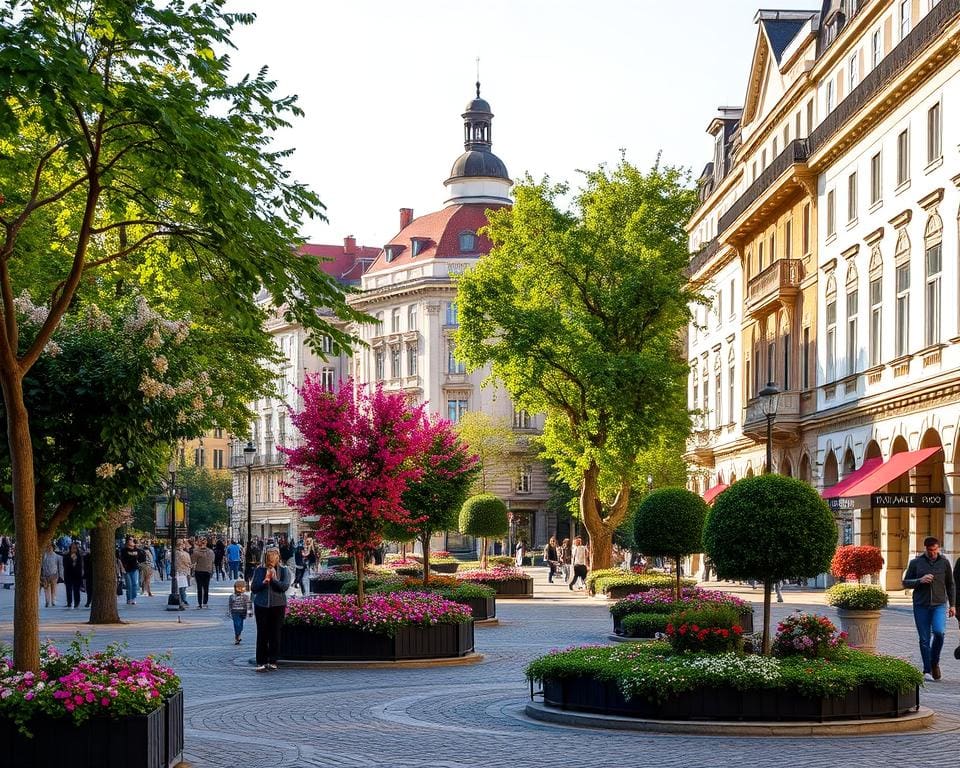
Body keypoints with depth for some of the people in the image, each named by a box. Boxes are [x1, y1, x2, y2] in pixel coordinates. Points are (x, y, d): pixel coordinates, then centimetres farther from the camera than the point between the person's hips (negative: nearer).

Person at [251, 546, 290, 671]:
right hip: (261, 605, 0)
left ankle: (272, 661, 10)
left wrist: (274, 579, -17)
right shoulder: (259, 570, 5)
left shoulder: (283, 570, 3)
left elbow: (285, 586, -8)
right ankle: (261, 662, -1)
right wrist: (264, 581, -10)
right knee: (262, 634, -2)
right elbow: (253, 588, 3)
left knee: (275, 634, 2)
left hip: (278, 605, 0)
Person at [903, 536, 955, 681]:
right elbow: (905, 583, 5)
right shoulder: (916, 562, 3)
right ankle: (927, 671, 9)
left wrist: (952, 605, 11)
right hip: (921, 605, 0)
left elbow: (950, 585, 14)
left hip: (939, 605, 0)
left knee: (939, 631, -21)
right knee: (924, 639, 0)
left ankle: (935, 662, 1)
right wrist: (920, 580, -13)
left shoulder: (944, 562, 6)